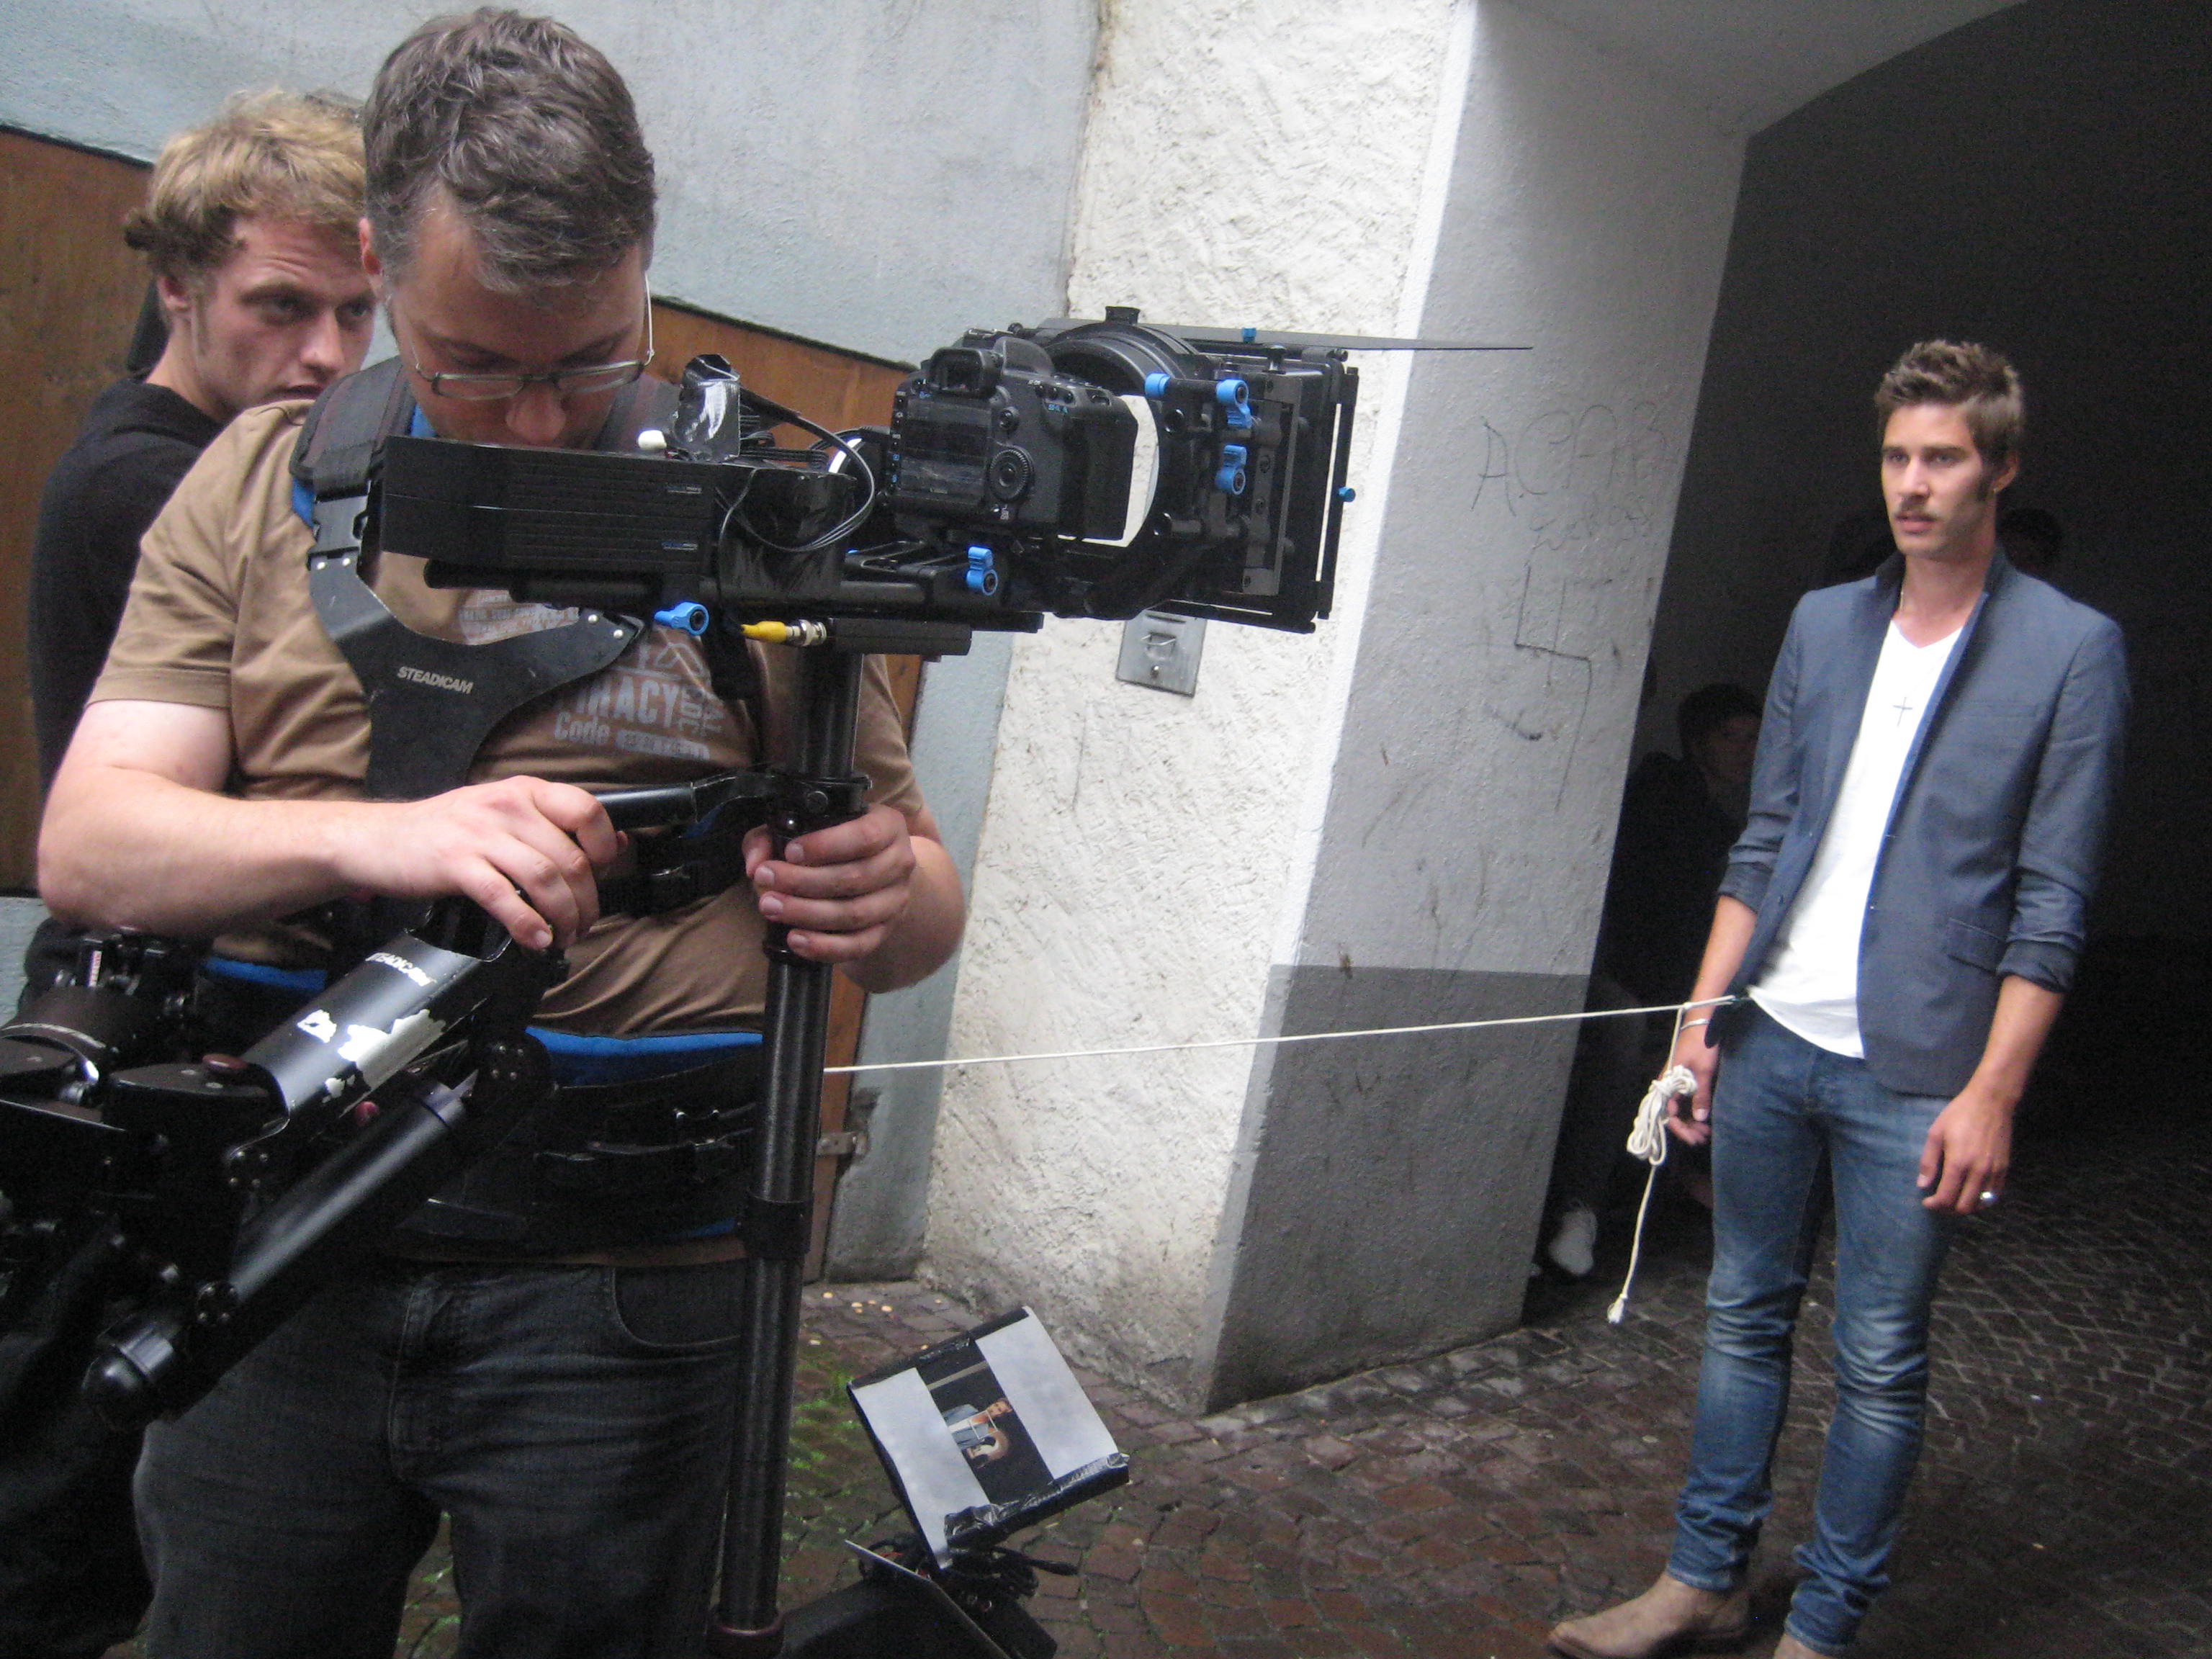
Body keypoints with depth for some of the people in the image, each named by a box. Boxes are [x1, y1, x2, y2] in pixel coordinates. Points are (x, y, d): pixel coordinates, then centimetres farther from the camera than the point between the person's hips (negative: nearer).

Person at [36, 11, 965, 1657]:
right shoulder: (264, 483, 5)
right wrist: (377, 837, -24)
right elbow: (89, 845, -4)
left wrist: (887, 899, -22)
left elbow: (923, 903, 3)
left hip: (621, 1283, -2)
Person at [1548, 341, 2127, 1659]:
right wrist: (1705, 1015, 7)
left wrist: (1992, 1092, -12)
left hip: (1913, 1074, -4)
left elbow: (2053, 904, -6)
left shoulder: (2072, 650, -4)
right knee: (1745, 1314, 14)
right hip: (1770, 1042, 5)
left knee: (1882, 1362, 5)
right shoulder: (1823, 625, 10)